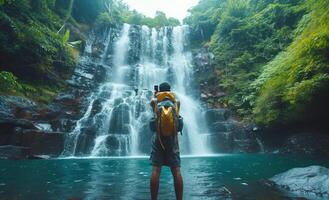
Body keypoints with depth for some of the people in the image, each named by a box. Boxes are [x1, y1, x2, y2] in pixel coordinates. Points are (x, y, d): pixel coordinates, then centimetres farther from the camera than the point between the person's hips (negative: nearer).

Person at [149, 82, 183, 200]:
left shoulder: (155, 101, 9)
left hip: (159, 136, 0)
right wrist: (169, 94, 47)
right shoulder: (176, 102, 9)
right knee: (176, 170, 0)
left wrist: (155, 93, 48)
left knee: (156, 170, -2)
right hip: (172, 136, 1)